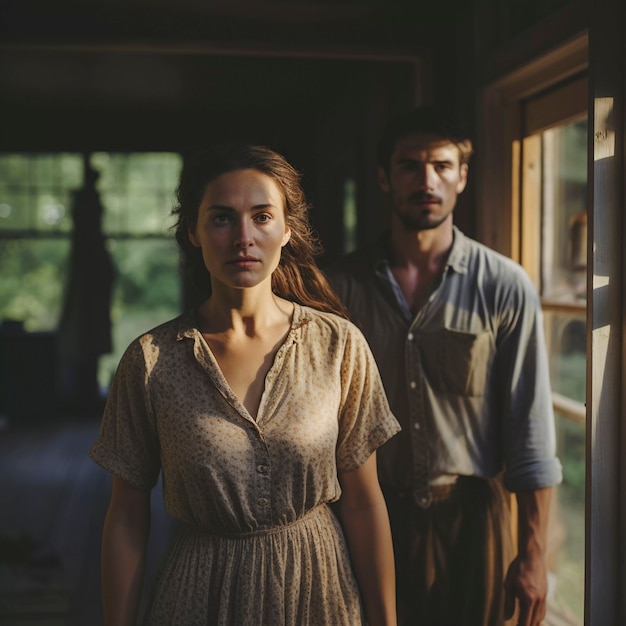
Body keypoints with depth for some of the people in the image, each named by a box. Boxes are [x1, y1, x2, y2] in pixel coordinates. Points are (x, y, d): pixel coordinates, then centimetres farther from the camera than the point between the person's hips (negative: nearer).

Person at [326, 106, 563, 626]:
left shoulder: (506, 287, -7)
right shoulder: (344, 284, -3)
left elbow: (530, 432, -6)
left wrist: (534, 554, -6)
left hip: (470, 514, -1)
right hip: (371, 519, 1)